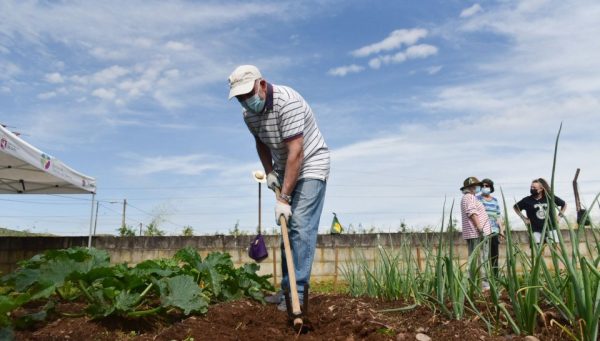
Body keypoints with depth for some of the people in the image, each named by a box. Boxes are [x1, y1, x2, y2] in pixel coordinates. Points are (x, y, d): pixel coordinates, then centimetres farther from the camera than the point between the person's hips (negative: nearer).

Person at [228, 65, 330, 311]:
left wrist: (284, 198, -32)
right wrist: (269, 172, 1)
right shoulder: (248, 113, -4)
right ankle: (287, 288, 18)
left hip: (310, 167, -7)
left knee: (301, 228, -16)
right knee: (287, 228, 9)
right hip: (285, 171, 8)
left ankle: (297, 293, -10)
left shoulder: (287, 101, -28)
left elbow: (296, 153, -32)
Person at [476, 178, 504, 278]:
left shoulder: (495, 200, 18)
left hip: (494, 231, 5)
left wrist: (501, 229, 13)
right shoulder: (478, 199, 1)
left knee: (495, 255, 6)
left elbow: (498, 216, 20)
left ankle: (495, 277, 15)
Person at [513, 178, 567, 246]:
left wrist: (559, 216, 9)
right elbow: (515, 207, 13)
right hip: (536, 231, -1)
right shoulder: (527, 200, 0)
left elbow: (564, 204, 18)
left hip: (551, 229, 1)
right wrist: (524, 218, 5)